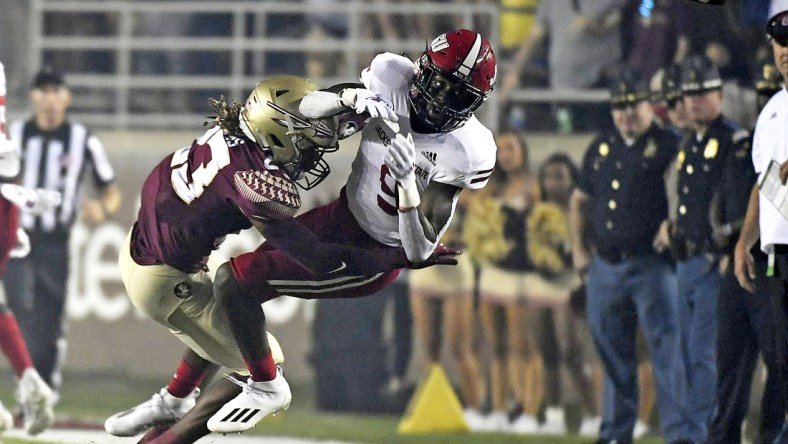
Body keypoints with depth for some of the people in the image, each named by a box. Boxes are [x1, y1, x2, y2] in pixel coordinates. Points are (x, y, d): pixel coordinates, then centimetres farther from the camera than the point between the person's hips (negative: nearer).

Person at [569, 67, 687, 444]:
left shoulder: (667, 147, -1)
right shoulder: (600, 149, 16)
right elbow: (579, 200, 26)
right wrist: (577, 250, 18)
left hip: (651, 266, -5)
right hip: (605, 267, 5)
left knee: (666, 349, -9)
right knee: (612, 353, 10)